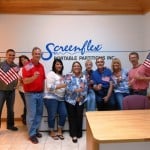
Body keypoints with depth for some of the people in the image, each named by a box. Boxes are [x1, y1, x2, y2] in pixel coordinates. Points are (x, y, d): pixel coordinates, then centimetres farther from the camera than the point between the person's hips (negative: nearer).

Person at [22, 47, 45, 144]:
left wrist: (43, 90, 13)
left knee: (39, 113, 13)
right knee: (31, 114, -1)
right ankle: (32, 134, 9)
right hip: (31, 94, -6)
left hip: (40, 93, 7)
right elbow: (25, 81, -19)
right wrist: (33, 77, -36)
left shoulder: (41, 66, 8)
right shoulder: (27, 66, -12)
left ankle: (36, 130, 27)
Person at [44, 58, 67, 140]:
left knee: (63, 114, 3)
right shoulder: (51, 74, -9)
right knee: (52, 116, 1)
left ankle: (59, 131, 19)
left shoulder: (61, 75, 18)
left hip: (61, 98, 8)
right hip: (51, 98, -8)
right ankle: (52, 132, 18)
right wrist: (61, 86, -20)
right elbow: (50, 87, -18)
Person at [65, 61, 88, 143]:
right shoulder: (68, 76, -1)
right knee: (72, 116, 1)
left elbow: (86, 88, 2)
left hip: (80, 100, 2)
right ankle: (74, 134, 9)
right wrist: (77, 89, -27)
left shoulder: (83, 77, 9)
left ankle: (79, 133, 19)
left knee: (79, 116, 2)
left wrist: (81, 96, -11)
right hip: (71, 100, -2)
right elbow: (67, 88, -13)